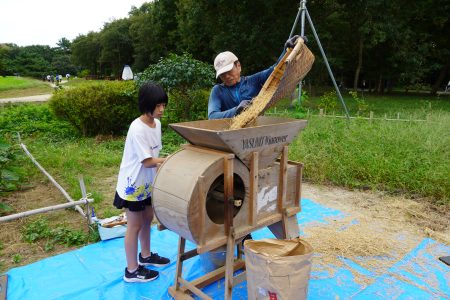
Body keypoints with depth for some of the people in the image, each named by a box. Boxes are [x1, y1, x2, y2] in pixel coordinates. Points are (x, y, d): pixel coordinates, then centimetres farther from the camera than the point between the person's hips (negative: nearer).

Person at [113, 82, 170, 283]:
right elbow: (147, 161, -25)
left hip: (147, 183, 8)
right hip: (133, 184, -8)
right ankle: (132, 271, 22)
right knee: (135, 225, 5)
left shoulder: (156, 123, 0)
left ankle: (145, 255, 42)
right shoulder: (137, 129, -26)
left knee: (147, 219, 21)